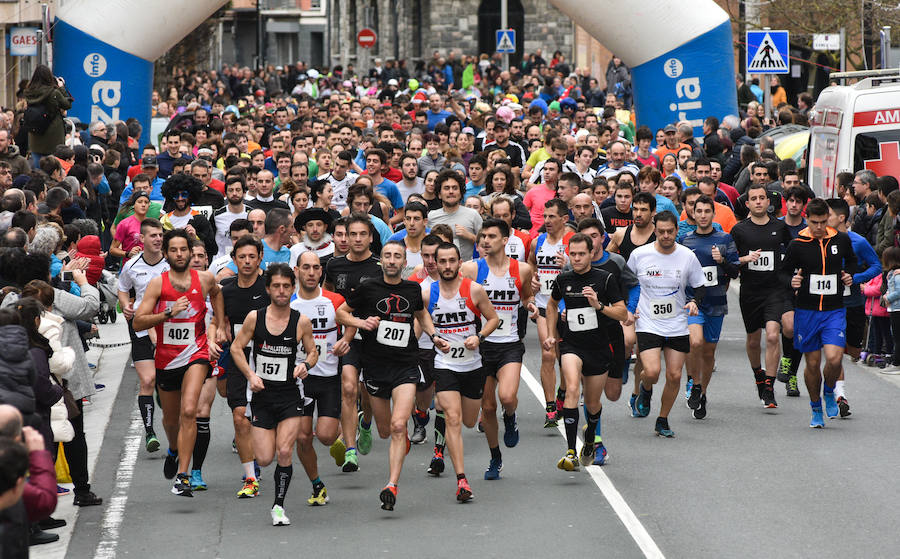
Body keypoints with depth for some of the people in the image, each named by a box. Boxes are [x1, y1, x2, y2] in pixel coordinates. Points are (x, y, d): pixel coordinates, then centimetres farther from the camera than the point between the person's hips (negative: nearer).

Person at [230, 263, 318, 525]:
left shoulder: (301, 322, -4)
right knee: (264, 459, -2)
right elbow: (236, 348, 6)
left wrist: (306, 364, -12)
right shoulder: (254, 317, -4)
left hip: (290, 395, 0)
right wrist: (250, 375, -8)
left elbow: (313, 351, 10)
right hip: (261, 395, 1)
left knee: (284, 453, -12)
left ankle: (279, 505, 5)